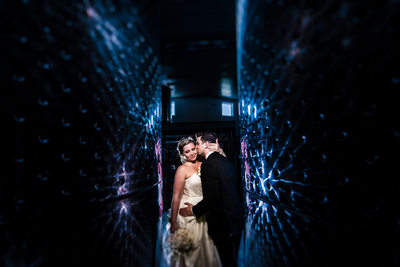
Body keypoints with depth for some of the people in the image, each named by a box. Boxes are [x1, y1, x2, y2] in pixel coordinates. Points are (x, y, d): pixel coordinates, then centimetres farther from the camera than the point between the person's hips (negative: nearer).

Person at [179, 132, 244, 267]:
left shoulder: (209, 164, -19)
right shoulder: (225, 160, 8)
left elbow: (212, 197, -23)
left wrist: (195, 210, -6)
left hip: (224, 222, -9)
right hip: (237, 218, 9)